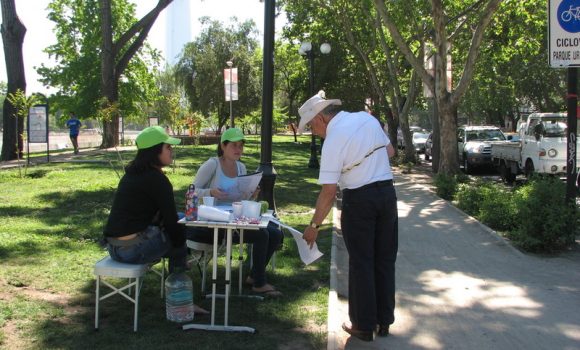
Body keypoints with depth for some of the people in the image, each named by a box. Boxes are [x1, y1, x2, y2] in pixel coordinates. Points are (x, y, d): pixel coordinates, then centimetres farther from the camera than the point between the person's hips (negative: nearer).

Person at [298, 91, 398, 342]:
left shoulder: (333, 141, -15)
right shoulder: (367, 118, 3)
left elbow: (328, 192, -16)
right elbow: (390, 151, 14)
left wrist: (314, 226, -9)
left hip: (359, 199, -6)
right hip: (387, 192, 6)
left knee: (361, 262, 6)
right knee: (385, 259, 14)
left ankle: (364, 326, 14)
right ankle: (384, 321, 24)